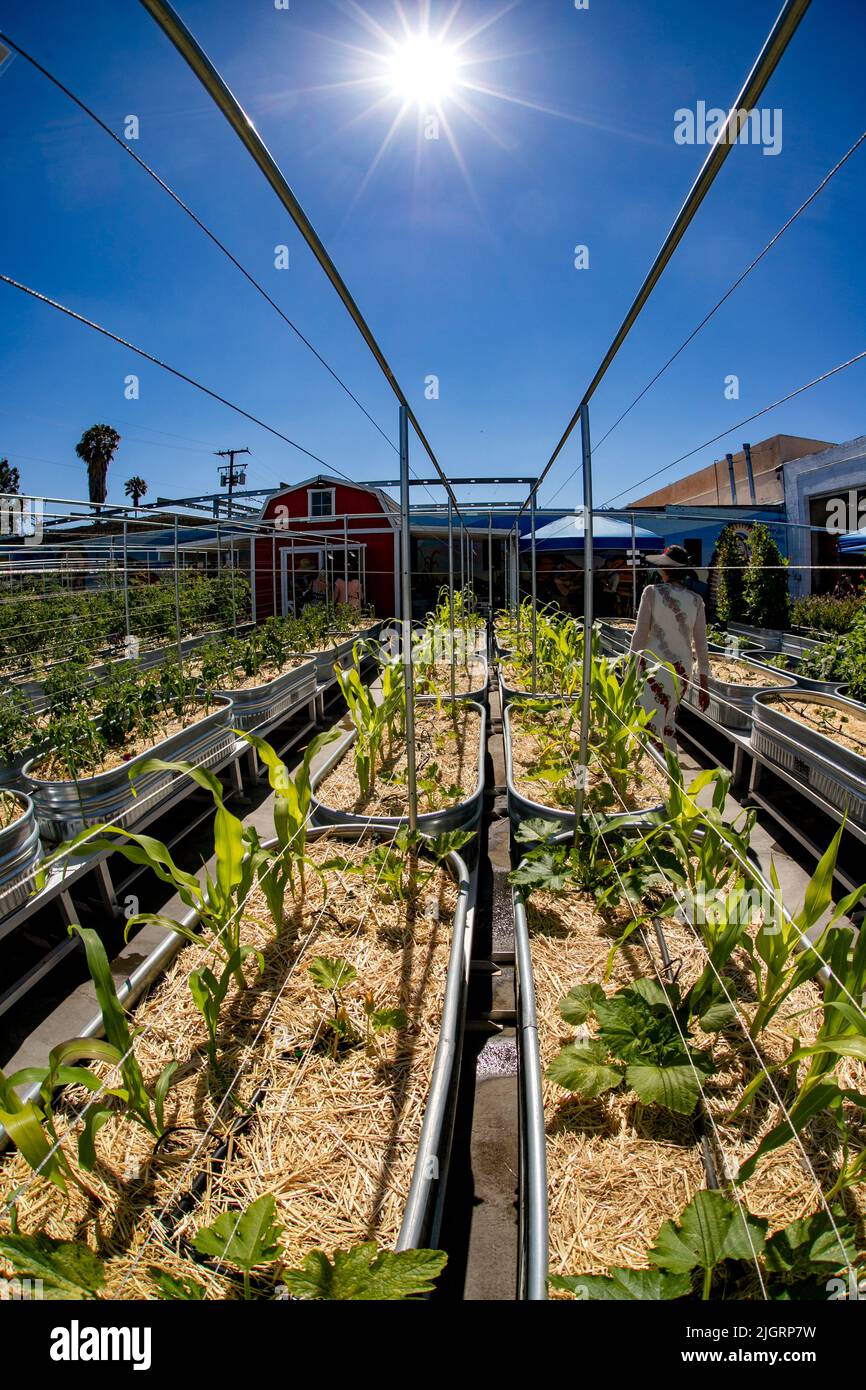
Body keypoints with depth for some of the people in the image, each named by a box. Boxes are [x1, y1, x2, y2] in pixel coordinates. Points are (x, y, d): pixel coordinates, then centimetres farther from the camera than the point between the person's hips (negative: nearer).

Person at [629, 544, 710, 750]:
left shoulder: (652, 592, -7)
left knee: (652, 725, -2)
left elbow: (640, 635, -9)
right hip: (683, 669, 5)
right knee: (668, 721, 21)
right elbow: (701, 645, 4)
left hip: (655, 666, -5)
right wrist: (704, 684, 10)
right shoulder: (696, 600, 3)